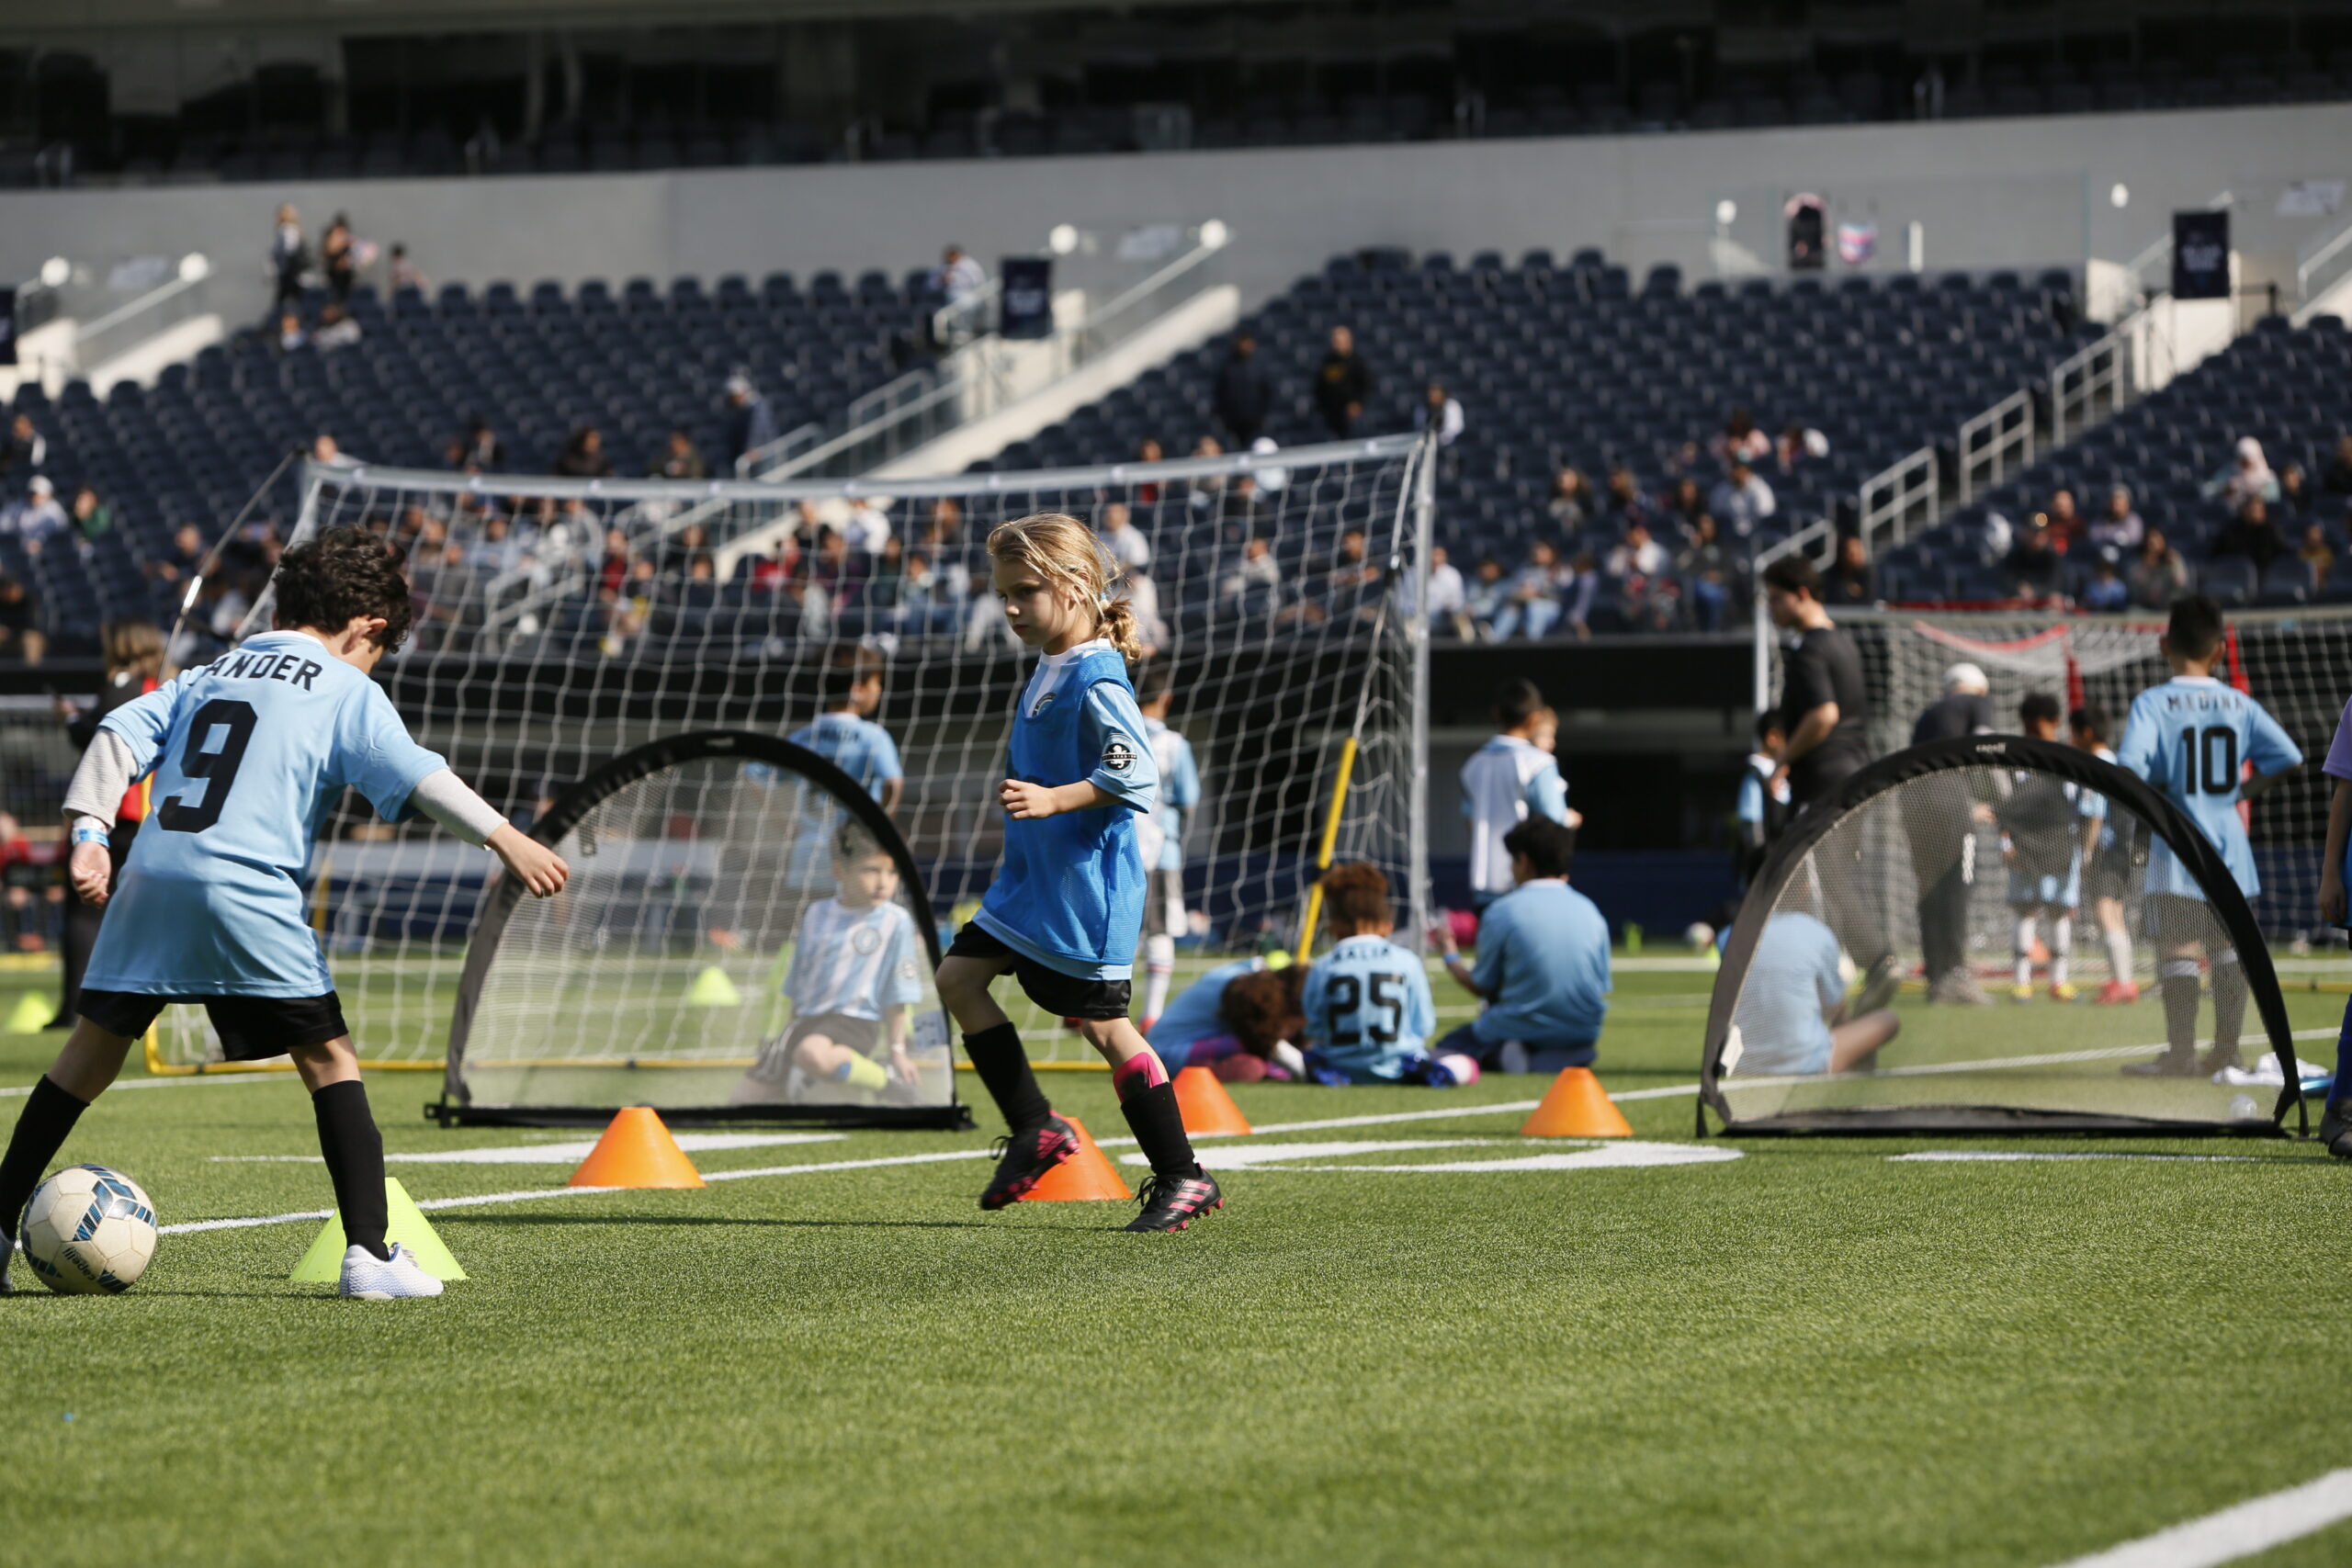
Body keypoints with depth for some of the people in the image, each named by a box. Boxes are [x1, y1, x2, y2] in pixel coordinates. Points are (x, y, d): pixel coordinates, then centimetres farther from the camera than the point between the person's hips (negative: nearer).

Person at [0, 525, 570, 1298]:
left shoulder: (204, 676, 24)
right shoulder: (347, 692, 8)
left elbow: (121, 736, 13)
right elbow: (413, 776, -6)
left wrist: (88, 834, 6)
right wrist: (505, 839, -10)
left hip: (150, 879, 5)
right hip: (247, 890, -5)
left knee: (97, 1044, 16)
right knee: (329, 1060, 3)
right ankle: (368, 1252, -5)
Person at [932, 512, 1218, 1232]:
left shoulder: (1096, 678, -17)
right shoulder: (1050, 671, 12)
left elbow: (1135, 774, -25)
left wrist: (1051, 801, -31)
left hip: (1084, 885, -10)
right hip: (1033, 877, 10)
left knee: (1102, 1023, -6)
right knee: (958, 978, 8)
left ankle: (1182, 1178, 2)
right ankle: (1036, 1130, 14)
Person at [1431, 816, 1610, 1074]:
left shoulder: (1502, 911, -7)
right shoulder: (1589, 911, 6)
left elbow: (1481, 987, 0)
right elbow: (1602, 990, 8)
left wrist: (1450, 954, 18)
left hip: (1520, 1029, -4)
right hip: (1583, 1031, 4)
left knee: (1445, 1050, 18)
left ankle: (1496, 1055, -15)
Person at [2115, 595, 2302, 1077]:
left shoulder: (2153, 703, -8)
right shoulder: (2240, 704, 3)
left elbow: (2129, 768, -22)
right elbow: (2288, 758, -4)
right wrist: (2242, 791, 6)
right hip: (2229, 838, 4)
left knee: (2177, 948, 0)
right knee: (2230, 947, 12)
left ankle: (2180, 1054, -1)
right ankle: (2226, 1051, 14)